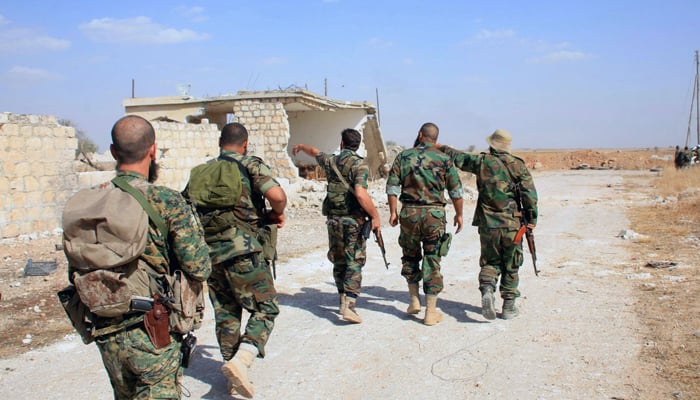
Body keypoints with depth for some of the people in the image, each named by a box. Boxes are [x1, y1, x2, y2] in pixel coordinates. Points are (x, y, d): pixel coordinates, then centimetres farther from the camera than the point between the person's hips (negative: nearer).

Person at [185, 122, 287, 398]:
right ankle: (240, 360, -14)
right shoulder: (250, 165, -2)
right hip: (242, 251, -6)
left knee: (225, 314, 16)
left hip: (208, 252, 6)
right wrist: (277, 214, 3)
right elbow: (277, 195, -17)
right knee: (265, 308, 6)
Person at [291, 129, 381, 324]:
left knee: (339, 262, 17)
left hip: (333, 220, 5)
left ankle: (343, 301, 26)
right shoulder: (359, 164, -10)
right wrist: (375, 216, -16)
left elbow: (314, 152, 30)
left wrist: (300, 146, 51)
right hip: (353, 220, -5)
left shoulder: (331, 161, 8)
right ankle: (349, 306, -14)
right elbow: (360, 194, -24)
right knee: (354, 263, -3)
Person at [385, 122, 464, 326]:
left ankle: (414, 300, 23)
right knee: (432, 261, 4)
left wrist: (393, 212, 5)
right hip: (434, 214, -1)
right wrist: (459, 214, 14)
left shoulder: (404, 156, 3)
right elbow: (456, 191, 3)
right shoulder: (444, 159, 1)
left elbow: (392, 185, -1)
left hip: (409, 212, 1)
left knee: (410, 256, 20)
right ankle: (431, 312, 7)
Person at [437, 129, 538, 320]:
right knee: (510, 266, 12)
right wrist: (531, 220, 4)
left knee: (490, 262, 13)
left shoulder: (482, 161, 1)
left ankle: (487, 290, -13)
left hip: (488, 224, 0)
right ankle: (509, 306, 15)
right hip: (512, 224, 0)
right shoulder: (518, 165, 1)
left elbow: (458, 157, 14)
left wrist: (441, 147, 30)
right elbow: (530, 195, -2)